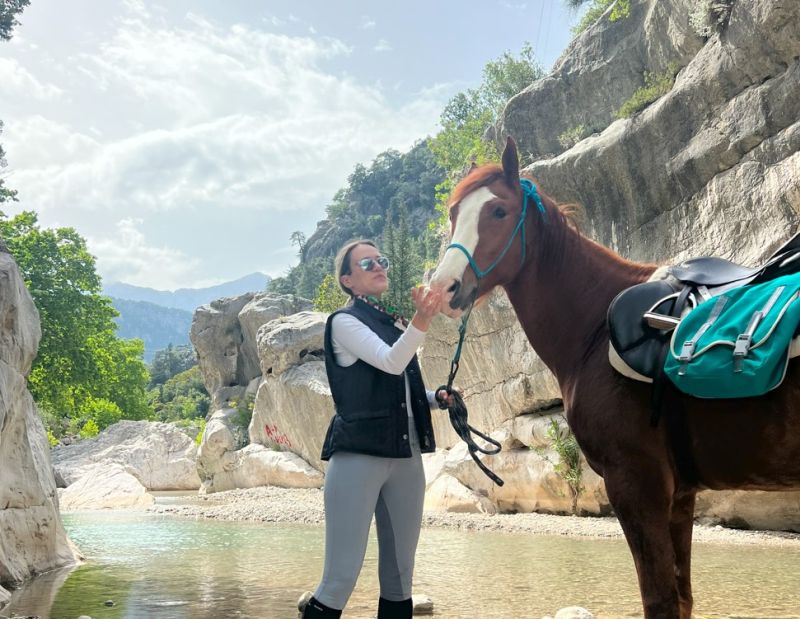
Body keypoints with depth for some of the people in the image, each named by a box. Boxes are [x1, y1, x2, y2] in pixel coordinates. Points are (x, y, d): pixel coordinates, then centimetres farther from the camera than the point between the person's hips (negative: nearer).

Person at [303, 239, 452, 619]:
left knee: (399, 575, 10)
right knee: (340, 580, -8)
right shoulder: (343, 321, -3)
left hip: (407, 457, 7)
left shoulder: (396, 323, 17)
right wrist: (422, 320, -36)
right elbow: (391, 362, -19)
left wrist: (439, 398, 8)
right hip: (358, 456, -7)